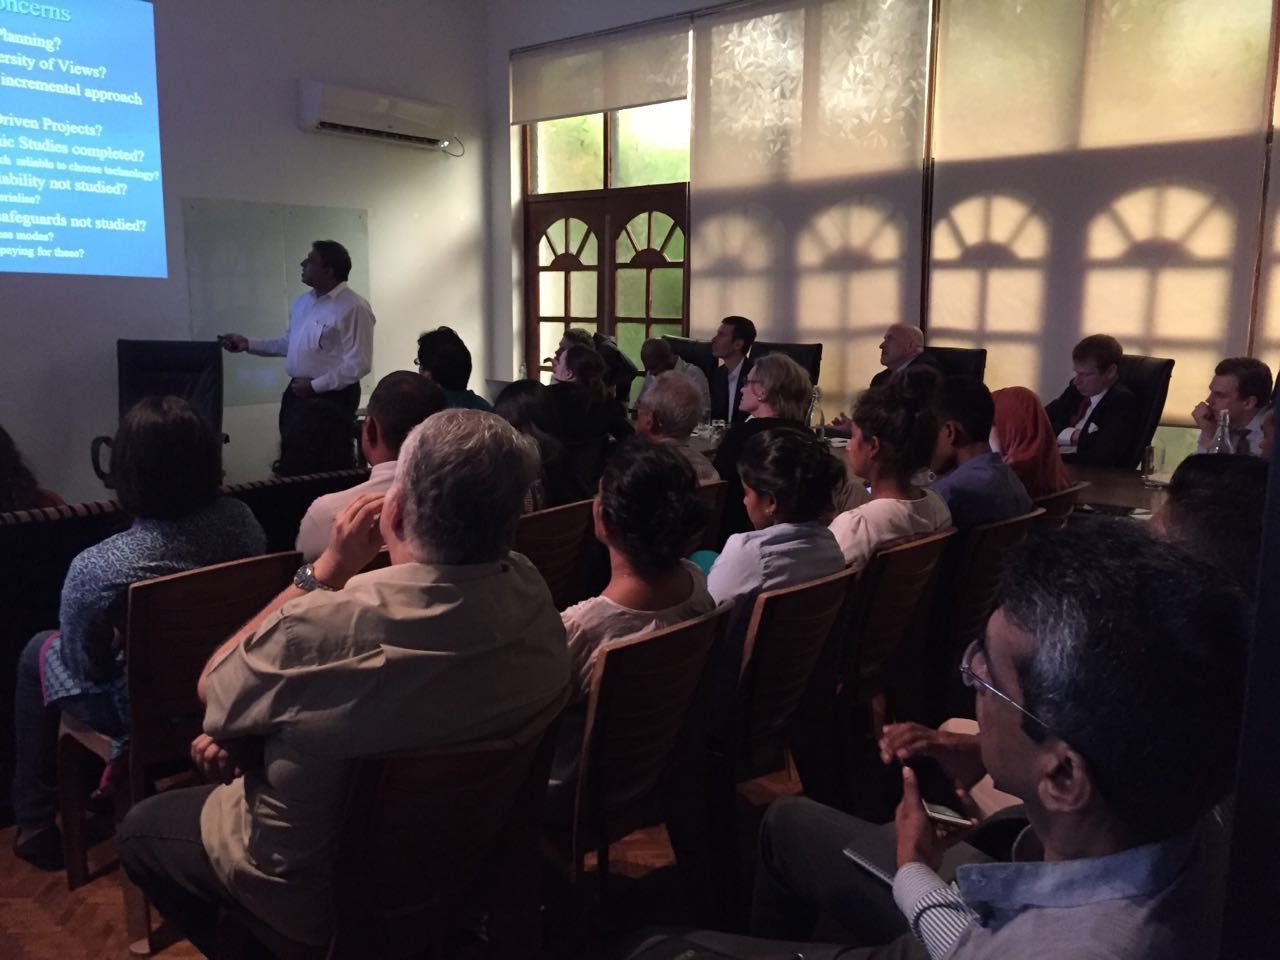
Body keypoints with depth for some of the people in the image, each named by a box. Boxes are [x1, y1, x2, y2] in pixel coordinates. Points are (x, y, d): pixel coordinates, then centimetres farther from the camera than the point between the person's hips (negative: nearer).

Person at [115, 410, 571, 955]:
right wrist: (246, 736, -5)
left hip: (322, 890, -5)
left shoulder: (323, 626, -39)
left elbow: (212, 689, -15)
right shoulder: (533, 597, -21)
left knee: (140, 829, 22)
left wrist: (328, 568, -17)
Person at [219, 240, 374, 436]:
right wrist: (248, 344, 13)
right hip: (297, 393, 8)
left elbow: (358, 365, -20)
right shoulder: (302, 302, 11)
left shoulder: (353, 308, -16)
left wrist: (315, 386, -18)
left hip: (332, 397, -8)